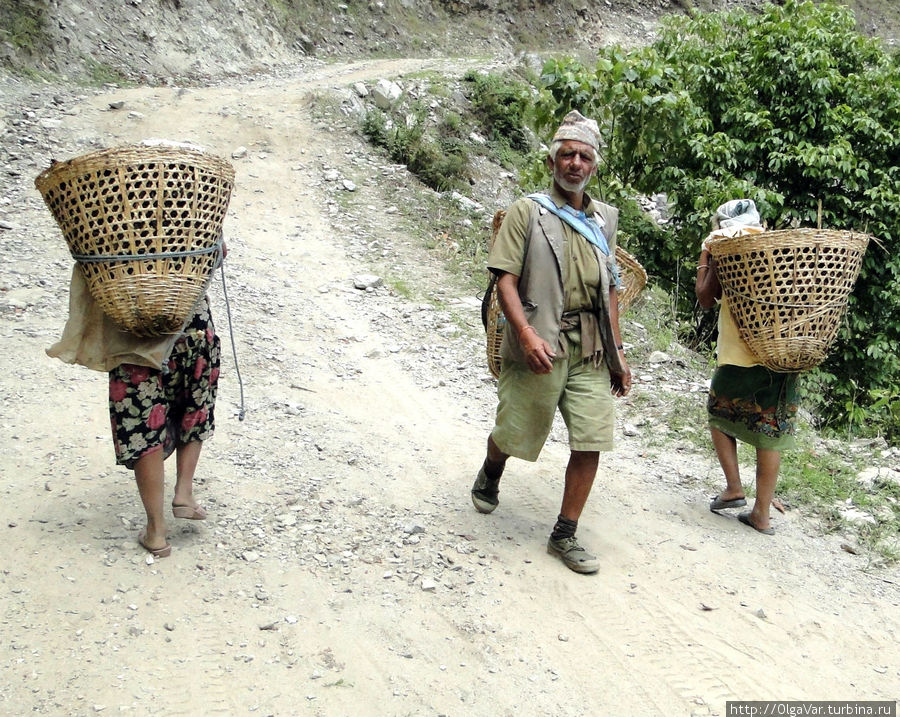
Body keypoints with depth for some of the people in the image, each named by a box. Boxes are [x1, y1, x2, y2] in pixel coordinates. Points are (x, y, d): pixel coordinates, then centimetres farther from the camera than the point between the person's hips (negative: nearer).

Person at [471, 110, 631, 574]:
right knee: (514, 435, 7)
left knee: (590, 443, -1)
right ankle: (490, 475, 43)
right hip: (539, 348, -4)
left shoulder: (604, 220, 16)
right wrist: (526, 334, -23)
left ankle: (565, 535, 13)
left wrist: (617, 352, 15)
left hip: (591, 352, 4)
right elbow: (505, 279, -9)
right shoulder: (528, 211, 0)